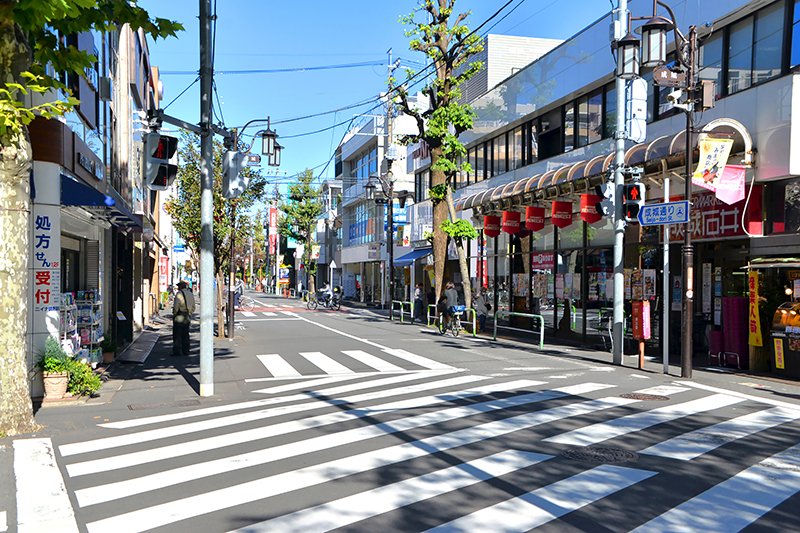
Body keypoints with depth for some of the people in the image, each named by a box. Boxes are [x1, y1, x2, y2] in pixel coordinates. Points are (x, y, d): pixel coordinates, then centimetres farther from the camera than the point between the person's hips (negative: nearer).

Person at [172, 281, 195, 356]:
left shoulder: (179, 294, -11)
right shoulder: (191, 294, 12)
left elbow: (176, 306, -15)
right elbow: (193, 307, 14)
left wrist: (174, 314, -3)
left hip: (179, 318, -7)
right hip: (187, 318, 7)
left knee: (177, 335, -2)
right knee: (185, 335, 11)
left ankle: (177, 351, -3)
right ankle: (186, 351, 11)